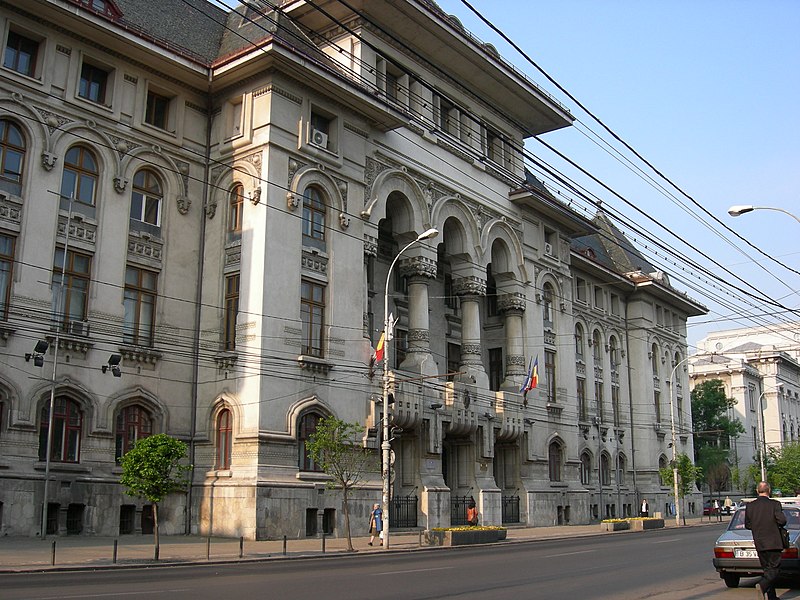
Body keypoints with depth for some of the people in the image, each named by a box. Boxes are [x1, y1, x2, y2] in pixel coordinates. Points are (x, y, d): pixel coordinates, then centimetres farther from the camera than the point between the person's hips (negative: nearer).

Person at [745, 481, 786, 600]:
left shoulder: (750, 506, 2)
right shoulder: (775, 504, -10)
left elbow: (747, 525, 6)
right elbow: (782, 520, -17)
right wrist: (778, 525, 5)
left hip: (759, 543, 4)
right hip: (773, 542, -4)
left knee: (767, 569, 14)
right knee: (773, 569, -1)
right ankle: (762, 585, -25)